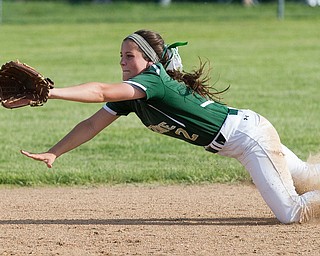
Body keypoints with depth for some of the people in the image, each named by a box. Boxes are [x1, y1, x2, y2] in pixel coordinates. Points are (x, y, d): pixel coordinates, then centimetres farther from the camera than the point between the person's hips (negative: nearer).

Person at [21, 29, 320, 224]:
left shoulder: (154, 80, -24)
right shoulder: (129, 95, 3)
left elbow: (101, 91, -37)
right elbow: (93, 124, 1)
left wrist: (50, 92, -43)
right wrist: (53, 152, -9)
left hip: (248, 135, -9)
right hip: (243, 138, 9)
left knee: (291, 213, -13)